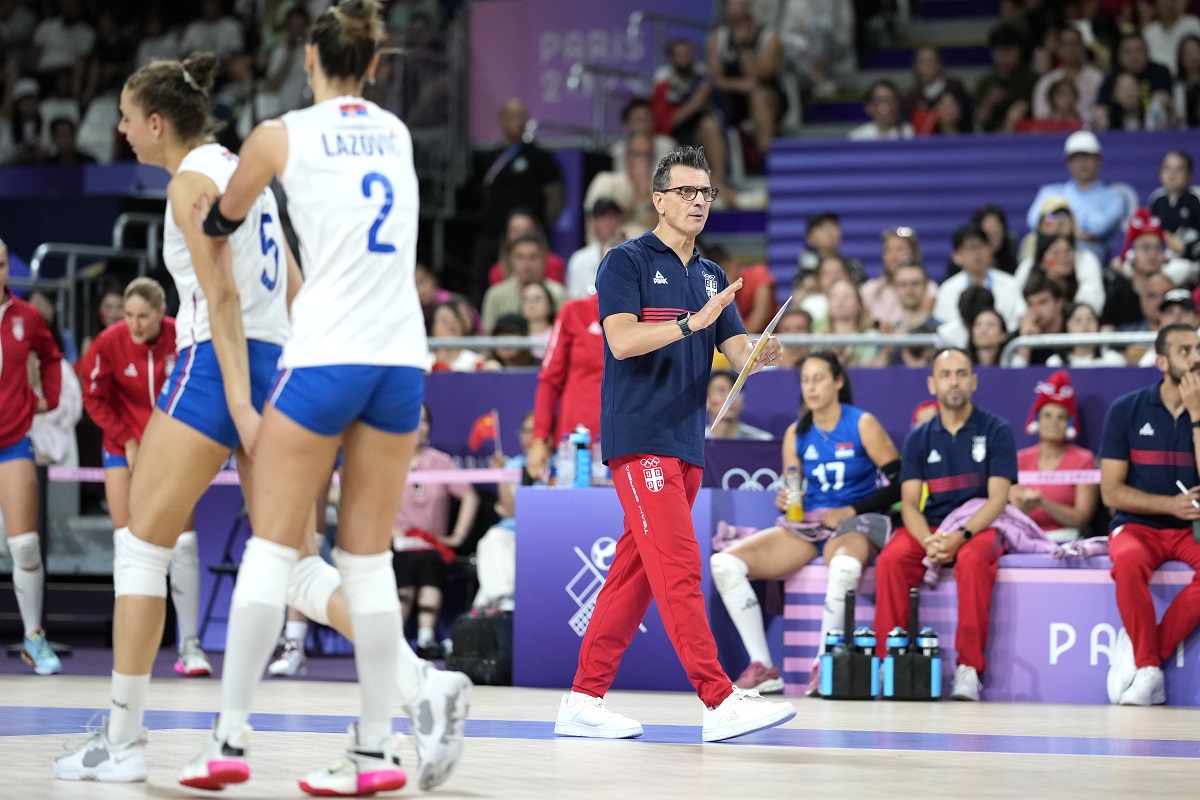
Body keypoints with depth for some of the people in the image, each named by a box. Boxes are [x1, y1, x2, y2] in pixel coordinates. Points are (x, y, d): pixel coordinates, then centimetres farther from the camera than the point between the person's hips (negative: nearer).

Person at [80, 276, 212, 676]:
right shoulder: (109, 342, -14)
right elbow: (94, 398, -3)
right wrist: (127, 440, -9)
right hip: (124, 446, 1)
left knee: (183, 543, -7)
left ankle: (190, 644, -4)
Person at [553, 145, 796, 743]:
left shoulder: (711, 277, 17)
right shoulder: (627, 262, -3)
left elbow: (738, 355, 9)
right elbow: (622, 340, -16)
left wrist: (763, 354, -14)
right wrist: (692, 322, -26)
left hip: (686, 446, 7)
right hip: (640, 440, -7)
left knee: (634, 574, 7)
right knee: (678, 568, -14)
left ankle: (584, 701, 11)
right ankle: (719, 702, -20)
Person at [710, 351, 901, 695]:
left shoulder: (862, 425, -4)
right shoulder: (796, 434, 9)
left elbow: (898, 483, -6)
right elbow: (791, 490, 13)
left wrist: (849, 511, -12)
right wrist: (784, 501, -11)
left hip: (855, 523, -5)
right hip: (805, 524, 5)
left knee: (845, 566, -45)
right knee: (724, 563, -17)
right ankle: (762, 667, -17)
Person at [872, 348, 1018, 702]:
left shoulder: (996, 431, 0)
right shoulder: (919, 439, 9)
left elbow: (998, 499, -8)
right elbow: (909, 503, 1)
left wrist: (961, 536, -25)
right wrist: (929, 540, -21)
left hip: (979, 529, -3)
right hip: (930, 529, 3)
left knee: (972, 560, -37)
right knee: (890, 559, -29)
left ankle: (968, 668, -33)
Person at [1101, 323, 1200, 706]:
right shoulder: (1126, 410, 0)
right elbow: (1111, 492, -2)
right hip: (1137, 526, -1)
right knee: (1129, 560, -37)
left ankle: (1143, 649, -21)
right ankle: (1149, 667, -24)